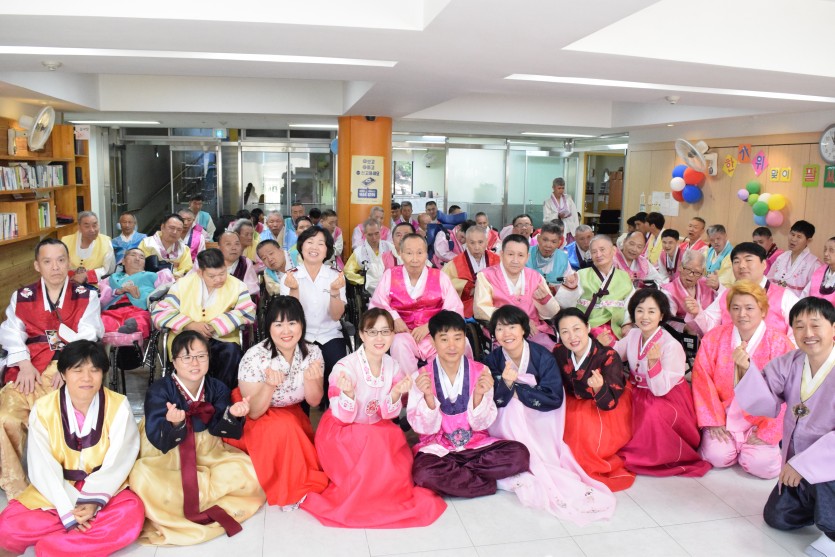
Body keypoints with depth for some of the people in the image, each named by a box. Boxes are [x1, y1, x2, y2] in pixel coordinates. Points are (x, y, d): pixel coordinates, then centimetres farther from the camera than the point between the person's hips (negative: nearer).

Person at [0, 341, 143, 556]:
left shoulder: (118, 406, -9)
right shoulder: (43, 409, -7)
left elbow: (117, 462, -13)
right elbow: (43, 468, -12)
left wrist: (94, 500, -27)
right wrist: (68, 508, -23)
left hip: (106, 491, -1)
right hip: (55, 493, 1)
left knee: (132, 516, -31)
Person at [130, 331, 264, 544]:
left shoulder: (217, 388, -4)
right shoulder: (158, 391, -14)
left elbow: (218, 429, -12)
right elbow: (160, 441, -22)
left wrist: (232, 414, -34)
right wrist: (175, 424, -43)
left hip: (207, 456, 3)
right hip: (165, 461, -3)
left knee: (248, 472, -19)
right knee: (142, 480, -34)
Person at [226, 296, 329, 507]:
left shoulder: (312, 353, -14)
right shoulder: (255, 357, -25)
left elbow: (314, 401, -8)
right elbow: (254, 412, -21)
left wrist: (310, 379, -30)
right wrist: (269, 385, -41)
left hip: (291, 414, 3)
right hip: (254, 423, -3)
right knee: (282, 426, -32)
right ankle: (287, 490, -11)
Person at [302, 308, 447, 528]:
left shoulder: (393, 366, -7)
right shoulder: (345, 367, -22)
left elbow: (387, 415, -3)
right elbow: (344, 418, -18)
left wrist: (396, 394, -24)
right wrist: (348, 393, -39)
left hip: (379, 430, 5)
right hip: (341, 433, -4)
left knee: (401, 464, -19)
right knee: (377, 446, -30)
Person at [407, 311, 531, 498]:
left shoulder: (480, 371, -3)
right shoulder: (420, 377, -6)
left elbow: (481, 424, -3)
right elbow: (425, 428, -8)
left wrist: (479, 395, -23)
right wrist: (428, 396, -27)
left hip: (476, 444, 2)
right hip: (437, 447, -2)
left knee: (519, 454, -23)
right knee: (423, 473, -35)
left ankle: (447, 476, -14)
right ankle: (490, 482, -15)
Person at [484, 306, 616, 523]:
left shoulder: (542, 356, -12)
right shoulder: (492, 360, -7)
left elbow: (554, 397, -17)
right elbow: (494, 402, -11)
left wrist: (517, 389, -19)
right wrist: (505, 383, -32)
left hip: (540, 421, -1)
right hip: (507, 422, 1)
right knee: (514, 409, -30)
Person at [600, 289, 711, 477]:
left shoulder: (671, 346, -21)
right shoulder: (633, 335, -3)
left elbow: (660, 389, -23)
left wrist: (653, 362, -40)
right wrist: (605, 345, -9)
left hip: (668, 400, -7)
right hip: (640, 395, 7)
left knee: (652, 414, -36)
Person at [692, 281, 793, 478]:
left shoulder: (780, 344, -9)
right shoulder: (714, 338, -3)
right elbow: (703, 382, -2)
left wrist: (766, 433, -14)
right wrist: (712, 421, -8)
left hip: (761, 419, -1)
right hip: (724, 415, 1)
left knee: (761, 465, -20)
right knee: (718, 457, -20)